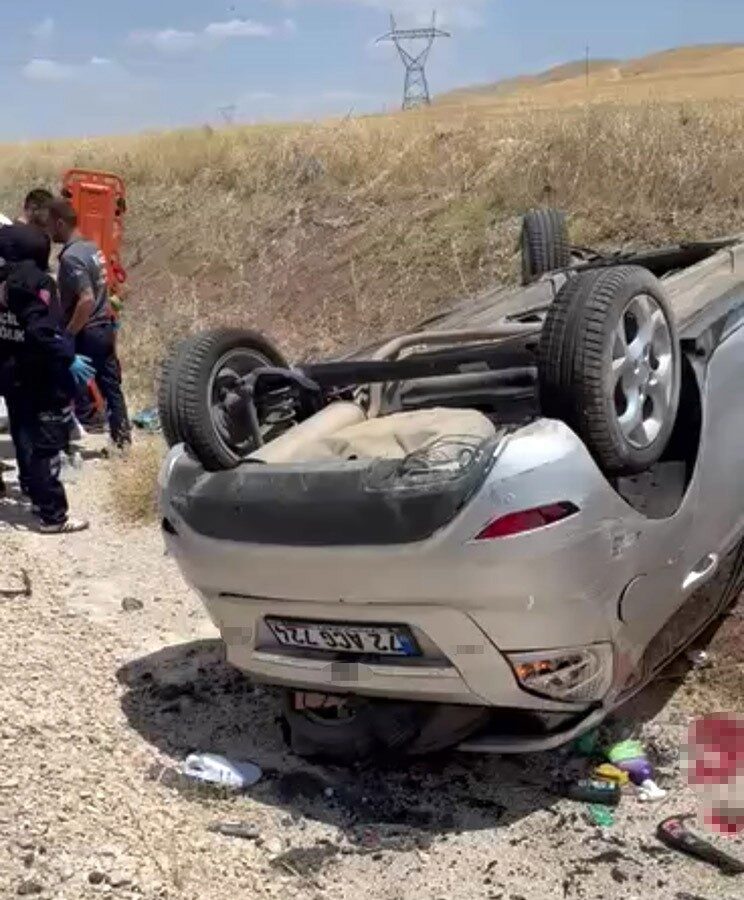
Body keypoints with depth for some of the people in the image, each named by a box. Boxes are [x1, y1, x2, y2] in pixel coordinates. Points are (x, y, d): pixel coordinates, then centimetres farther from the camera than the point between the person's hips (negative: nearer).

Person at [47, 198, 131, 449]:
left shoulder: (71, 256, -19)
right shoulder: (92, 248, 9)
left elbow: (86, 300, -26)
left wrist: (66, 335, -20)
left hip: (85, 334, -9)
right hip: (104, 328, 9)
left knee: (76, 390, 2)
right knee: (111, 385, 14)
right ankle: (122, 436, 21)